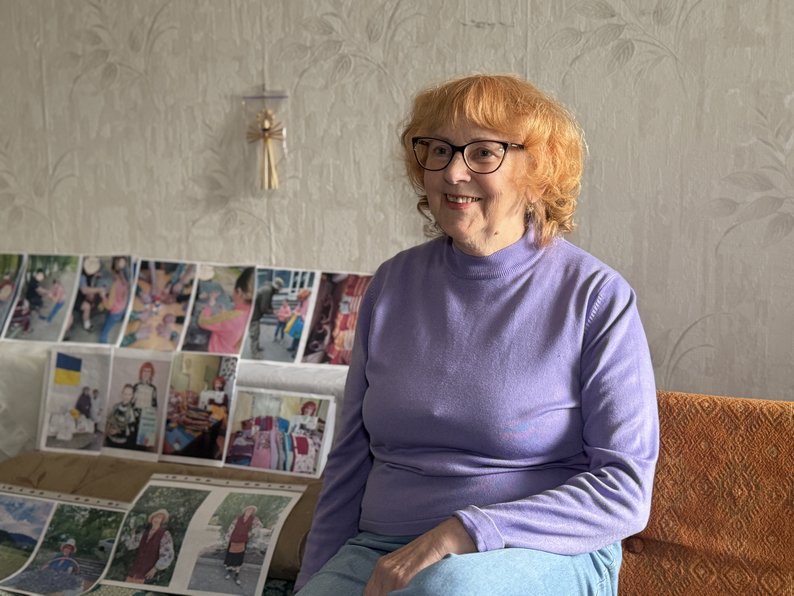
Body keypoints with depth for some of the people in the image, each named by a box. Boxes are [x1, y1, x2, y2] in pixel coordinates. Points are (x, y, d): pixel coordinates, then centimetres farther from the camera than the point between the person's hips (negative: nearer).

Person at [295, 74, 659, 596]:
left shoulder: (597, 297, -6)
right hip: (378, 551, 4)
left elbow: (625, 491, -11)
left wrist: (464, 533, -20)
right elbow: (350, 462, 13)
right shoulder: (394, 284, 9)